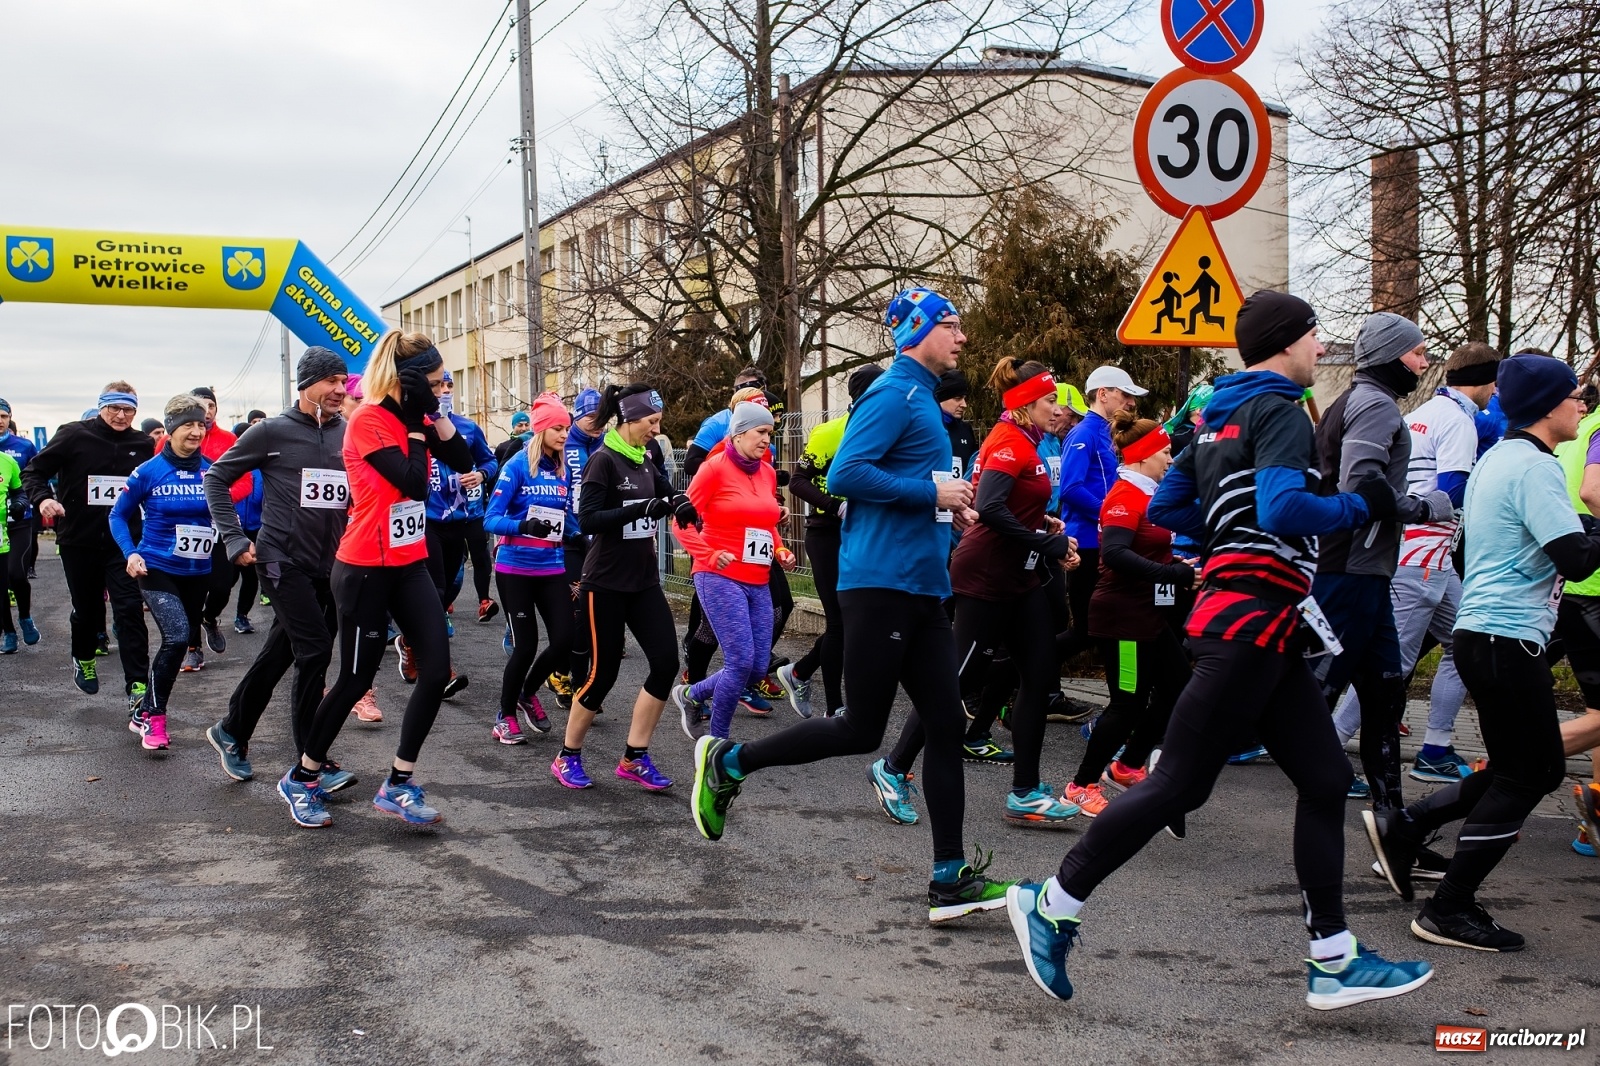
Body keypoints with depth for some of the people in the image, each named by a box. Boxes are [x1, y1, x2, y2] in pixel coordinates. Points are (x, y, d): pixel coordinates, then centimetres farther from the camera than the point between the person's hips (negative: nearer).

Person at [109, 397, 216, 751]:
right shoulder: (148, 472, -9)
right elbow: (118, 515, 1)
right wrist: (130, 553, -13)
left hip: (198, 572, 4)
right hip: (157, 569, -4)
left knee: (179, 640, 13)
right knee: (177, 636, -21)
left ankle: (143, 712, 32)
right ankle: (153, 718, -8)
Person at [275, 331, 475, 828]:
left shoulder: (414, 417, 8)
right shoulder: (368, 420, -16)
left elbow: (462, 461, 2)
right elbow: (414, 484, -23)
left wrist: (434, 415, -5)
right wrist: (417, 423, -14)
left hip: (410, 566, 8)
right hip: (365, 570, -8)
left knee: (436, 670, -2)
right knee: (355, 679, 3)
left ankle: (397, 785, 9)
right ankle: (301, 779, 24)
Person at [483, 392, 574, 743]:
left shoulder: (563, 469, 6)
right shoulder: (517, 465, -10)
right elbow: (491, 520, -13)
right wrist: (523, 525, -31)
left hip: (552, 569, 5)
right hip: (516, 569, -5)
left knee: (565, 641, -5)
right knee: (526, 645, -3)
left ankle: (528, 694, 25)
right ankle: (505, 717, 19)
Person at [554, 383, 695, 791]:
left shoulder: (645, 462, 9)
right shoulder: (603, 461, -13)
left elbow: (670, 497, 22)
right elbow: (587, 519, -22)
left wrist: (679, 503, -2)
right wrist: (642, 508, -28)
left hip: (644, 582, 7)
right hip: (606, 585, -7)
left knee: (666, 662, -3)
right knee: (603, 671, -1)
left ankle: (634, 757, 9)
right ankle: (567, 757, 19)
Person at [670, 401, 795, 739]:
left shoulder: (768, 472, 10)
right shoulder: (715, 467, -8)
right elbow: (683, 521, -6)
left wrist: (781, 552, 5)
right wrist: (710, 555, -17)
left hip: (757, 582, 7)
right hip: (720, 578, -7)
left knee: (758, 668, 5)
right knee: (741, 662, -13)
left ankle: (691, 695, 29)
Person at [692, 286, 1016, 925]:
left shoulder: (921, 398, 20)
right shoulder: (894, 393, -10)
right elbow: (845, 475, -21)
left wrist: (949, 508, 8)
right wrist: (934, 493, -17)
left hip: (922, 589, 10)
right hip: (882, 582, -10)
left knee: (946, 727, 6)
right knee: (861, 731, -4)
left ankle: (949, 882, 11)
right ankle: (727, 762, 14)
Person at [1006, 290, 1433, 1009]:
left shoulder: (1222, 415, 18)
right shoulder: (1279, 411, -9)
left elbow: (1164, 507, 19)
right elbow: (1283, 511, -24)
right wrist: (1363, 506, -10)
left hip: (1260, 626, 10)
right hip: (1253, 618, -10)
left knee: (1325, 779, 10)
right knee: (1178, 784, -6)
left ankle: (1332, 963, 15)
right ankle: (1052, 906, 3)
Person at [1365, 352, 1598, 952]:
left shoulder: (1494, 459, 16)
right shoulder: (1533, 466, -15)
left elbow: (1465, 553, 24)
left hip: (1479, 630, 10)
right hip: (1510, 639, -10)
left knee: (1538, 769, 16)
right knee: (1525, 778, -1)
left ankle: (1402, 826, 15)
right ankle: (1449, 911, 4)